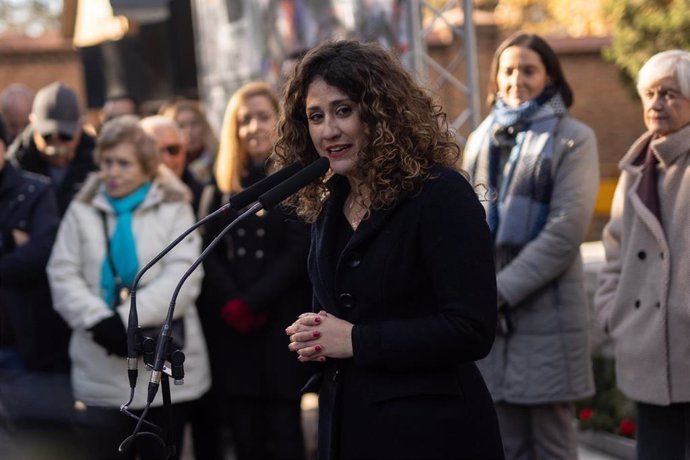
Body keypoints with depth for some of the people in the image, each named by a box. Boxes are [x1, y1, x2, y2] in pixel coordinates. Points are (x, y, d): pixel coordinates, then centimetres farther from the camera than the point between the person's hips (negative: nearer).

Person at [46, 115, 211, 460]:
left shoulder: (174, 209, 2)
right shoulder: (82, 210, 9)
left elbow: (182, 277, -10)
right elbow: (63, 276, 2)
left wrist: (126, 319, -19)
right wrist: (99, 321, -16)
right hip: (101, 373, 1)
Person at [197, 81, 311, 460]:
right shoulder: (224, 183, 13)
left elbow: (299, 251, -9)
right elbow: (210, 251, 5)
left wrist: (252, 303, -14)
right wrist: (230, 305, -10)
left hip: (281, 323, -4)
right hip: (232, 328, 4)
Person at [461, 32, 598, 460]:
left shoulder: (573, 138, -2)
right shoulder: (482, 139, 15)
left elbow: (565, 231, -11)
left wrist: (501, 291, -14)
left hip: (546, 309, -4)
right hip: (487, 313, 5)